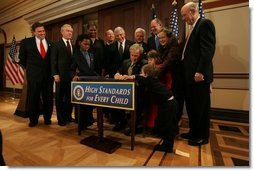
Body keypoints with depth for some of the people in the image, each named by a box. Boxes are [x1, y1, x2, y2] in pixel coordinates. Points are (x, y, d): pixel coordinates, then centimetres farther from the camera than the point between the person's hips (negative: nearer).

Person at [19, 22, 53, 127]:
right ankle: (33, 119, 22)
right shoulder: (26, 42, 3)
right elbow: (22, 57, 12)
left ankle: (47, 118, 20)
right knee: (33, 98, 7)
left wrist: (52, 70, 7)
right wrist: (29, 68, 10)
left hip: (48, 74, 1)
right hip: (33, 74, -1)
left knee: (48, 98, 6)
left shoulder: (50, 43, 7)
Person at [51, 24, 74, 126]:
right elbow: (53, 61, -3)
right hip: (61, 75, -3)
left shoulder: (74, 45, 14)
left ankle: (68, 116, 21)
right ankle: (61, 118, 16)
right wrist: (55, 74, -12)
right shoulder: (56, 45, 3)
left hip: (72, 75, 4)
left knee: (70, 97, 8)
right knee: (60, 98, 5)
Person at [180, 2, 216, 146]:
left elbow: (208, 49, -17)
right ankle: (194, 132, 28)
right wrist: (189, 72, 16)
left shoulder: (205, 24, -6)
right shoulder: (194, 28, 22)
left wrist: (200, 71, -23)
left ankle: (203, 136, 19)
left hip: (199, 75, -9)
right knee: (192, 106, 14)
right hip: (191, 75, 9)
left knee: (201, 106, 2)